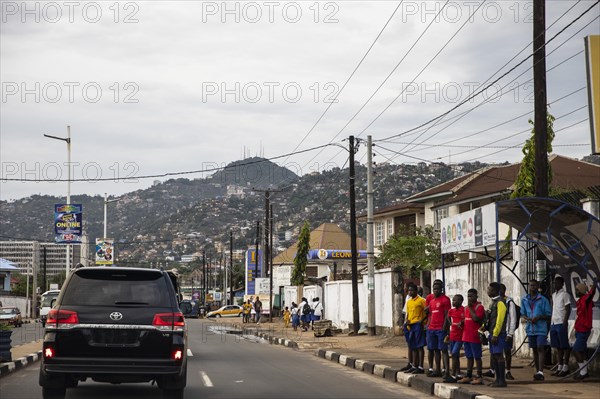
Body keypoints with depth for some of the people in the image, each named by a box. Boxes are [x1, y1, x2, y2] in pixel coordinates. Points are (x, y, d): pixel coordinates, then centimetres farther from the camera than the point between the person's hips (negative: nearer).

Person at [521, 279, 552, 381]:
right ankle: (537, 371, 20)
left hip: (541, 328, -5)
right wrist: (527, 318, -7)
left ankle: (541, 372, -18)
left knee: (540, 349, -13)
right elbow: (522, 314, 15)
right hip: (531, 329, 5)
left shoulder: (543, 300, -3)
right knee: (534, 350, 12)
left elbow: (548, 315, -1)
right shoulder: (524, 300, 10)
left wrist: (539, 317, -17)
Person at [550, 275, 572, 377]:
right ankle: (560, 367, 13)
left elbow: (568, 310, -10)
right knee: (558, 347, 9)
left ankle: (565, 368, -1)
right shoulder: (553, 295, 17)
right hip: (553, 323, 8)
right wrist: (550, 322, 15)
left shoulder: (565, 294, -6)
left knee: (565, 346, -3)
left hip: (561, 323, -8)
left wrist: (565, 322, -17)